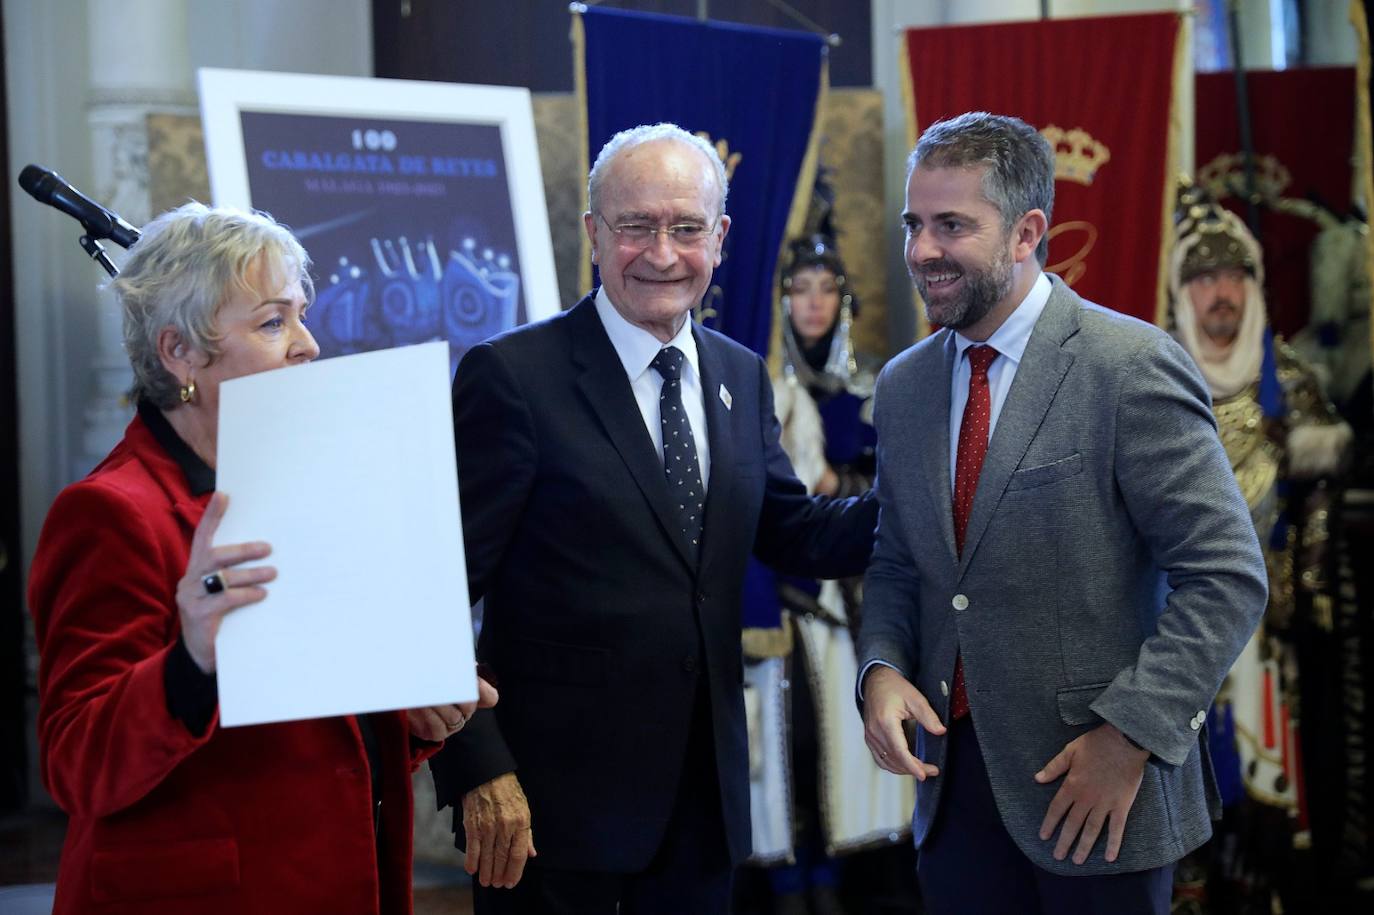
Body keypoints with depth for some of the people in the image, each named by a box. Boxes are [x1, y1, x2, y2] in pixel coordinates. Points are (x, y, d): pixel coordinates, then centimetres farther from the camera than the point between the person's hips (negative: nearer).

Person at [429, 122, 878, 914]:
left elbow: (792, 535, 15)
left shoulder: (742, 377, 9)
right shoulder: (512, 376, -11)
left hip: (707, 790, 6)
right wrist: (478, 773, -17)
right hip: (554, 797, -6)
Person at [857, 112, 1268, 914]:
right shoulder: (904, 387, 9)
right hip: (956, 780, 5)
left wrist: (1130, 735, -18)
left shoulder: (1133, 367, -12)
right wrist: (882, 668, -3)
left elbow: (1227, 576, -13)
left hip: (1095, 789, -5)